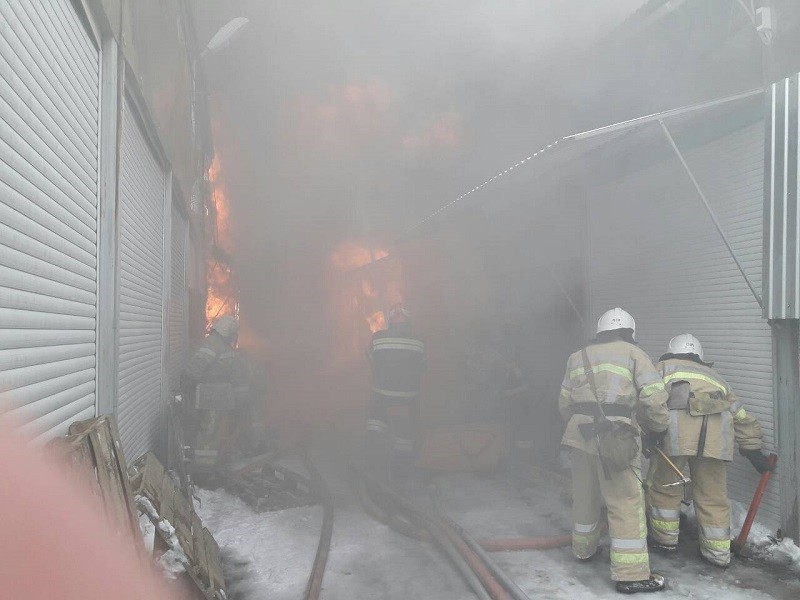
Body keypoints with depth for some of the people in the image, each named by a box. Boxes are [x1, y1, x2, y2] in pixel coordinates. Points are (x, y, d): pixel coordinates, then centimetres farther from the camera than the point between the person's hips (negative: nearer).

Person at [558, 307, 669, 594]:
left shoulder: (577, 357, 20)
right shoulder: (633, 352, 7)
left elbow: (565, 404, 18)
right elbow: (654, 397, -4)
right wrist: (658, 428, 11)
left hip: (579, 433, 5)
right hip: (616, 437, -5)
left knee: (584, 495, 21)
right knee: (626, 502, -1)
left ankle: (583, 548, 39)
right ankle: (631, 573, 0)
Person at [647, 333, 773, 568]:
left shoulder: (664, 367, 29)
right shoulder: (714, 376, 38)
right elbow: (743, 418, 40)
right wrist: (754, 451, 48)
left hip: (677, 424, -3)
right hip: (718, 429, 3)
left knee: (663, 485, 15)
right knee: (713, 493, 16)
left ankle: (665, 538, 27)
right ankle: (718, 552, 23)